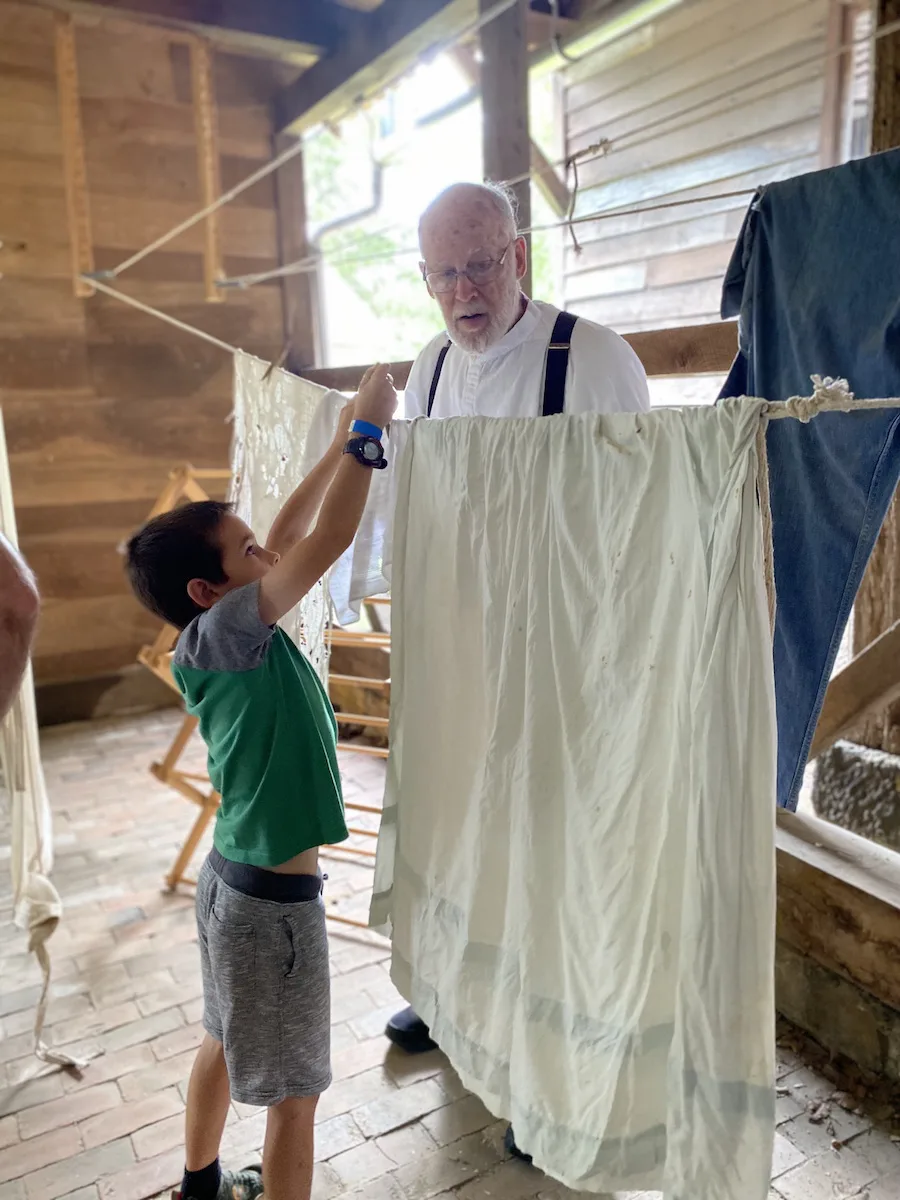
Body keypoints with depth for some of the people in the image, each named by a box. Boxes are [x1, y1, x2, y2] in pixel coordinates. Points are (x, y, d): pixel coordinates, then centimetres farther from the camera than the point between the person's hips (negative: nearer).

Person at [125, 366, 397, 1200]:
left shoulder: (213, 642, -1)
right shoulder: (220, 637, -24)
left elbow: (290, 537, 6)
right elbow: (325, 542, -31)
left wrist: (345, 443, 7)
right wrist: (367, 429, -21)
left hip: (232, 878, 10)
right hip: (274, 900, -9)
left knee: (226, 1042, 28)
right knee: (293, 1091, 10)